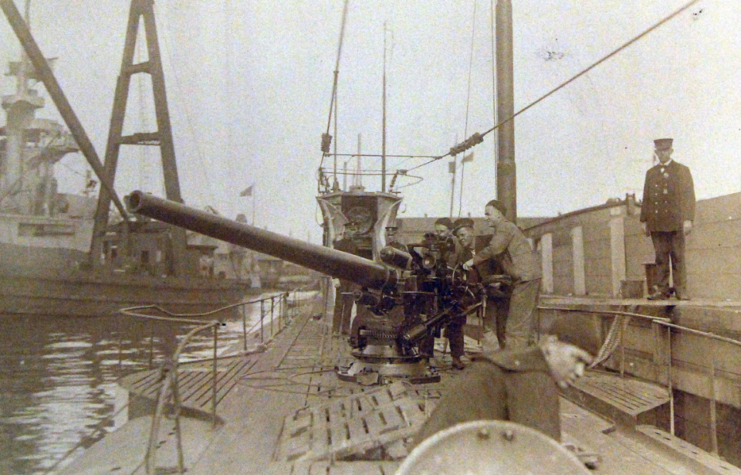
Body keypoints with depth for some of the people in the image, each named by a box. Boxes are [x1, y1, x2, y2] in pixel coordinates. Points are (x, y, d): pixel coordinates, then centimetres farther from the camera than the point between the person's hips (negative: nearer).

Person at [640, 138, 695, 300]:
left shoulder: (682, 170, 8)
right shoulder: (650, 173, 17)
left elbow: (689, 196, 1)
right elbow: (646, 198, 15)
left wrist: (688, 219, -8)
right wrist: (644, 220, 8)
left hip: (675, 222, -3)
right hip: (656, 223, 3)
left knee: (678, 257, -2)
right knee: (660, 258, 2)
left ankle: (681, 289, 1)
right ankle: (662, 289, 3)